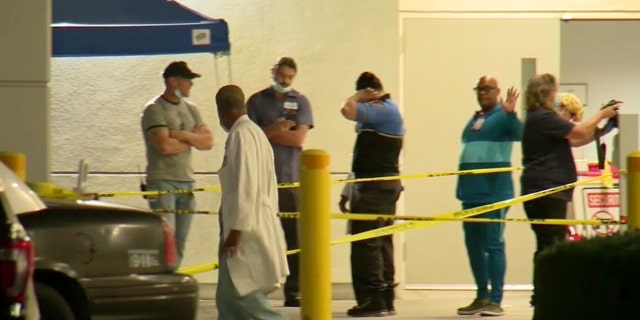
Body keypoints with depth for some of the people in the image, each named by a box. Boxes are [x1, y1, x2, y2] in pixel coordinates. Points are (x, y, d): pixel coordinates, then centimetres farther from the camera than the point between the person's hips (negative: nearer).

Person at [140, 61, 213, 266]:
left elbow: (208, 142, 7)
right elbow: (164, 145, -18)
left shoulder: (190, 110, 15)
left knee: (180, 243, 8)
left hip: (186, 181, 7)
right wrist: (191, 141, -2)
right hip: (162, 181, -7)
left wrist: (184, 136, -10)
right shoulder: (155, 110, -7)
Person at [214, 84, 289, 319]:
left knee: (241, 293, -9)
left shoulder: (241, 135, -14)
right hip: (258, 225, 10)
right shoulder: (255, 132, 16)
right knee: (229, 297, 10)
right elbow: (267, 186, 19)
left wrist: (236, 230, -19)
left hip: (245, 228, -10)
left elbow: (245, 187, -20)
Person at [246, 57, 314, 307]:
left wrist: (268, 133, -4)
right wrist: (278, 130, -7)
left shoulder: (300, 102, 9)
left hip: (292, 181, 1)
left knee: (295, 239, -2)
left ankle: (293, 293, 2)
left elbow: (298, 138, -2)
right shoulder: (257, 101, 9)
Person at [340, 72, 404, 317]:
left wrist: (358, 97, -11)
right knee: (382, 243, 13)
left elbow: (348, 110, -31)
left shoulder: (381, 110, -15)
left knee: (366, 244, -8)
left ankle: (374, 301, -9)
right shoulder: (389, 109, 18)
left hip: (375, 186, -10)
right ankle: (386, 300, 17)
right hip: (387, 183, 10)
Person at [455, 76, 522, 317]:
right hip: (471, 191, 8)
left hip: (494, 191, -8)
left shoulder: (502, 116, -3)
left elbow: (518, 134, -22)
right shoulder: (474, 120, 19)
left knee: (493, 244, -8)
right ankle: (482, 297, 20)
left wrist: (511, 113, -40)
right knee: (473, 245, 11)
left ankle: (496, 300, -7)